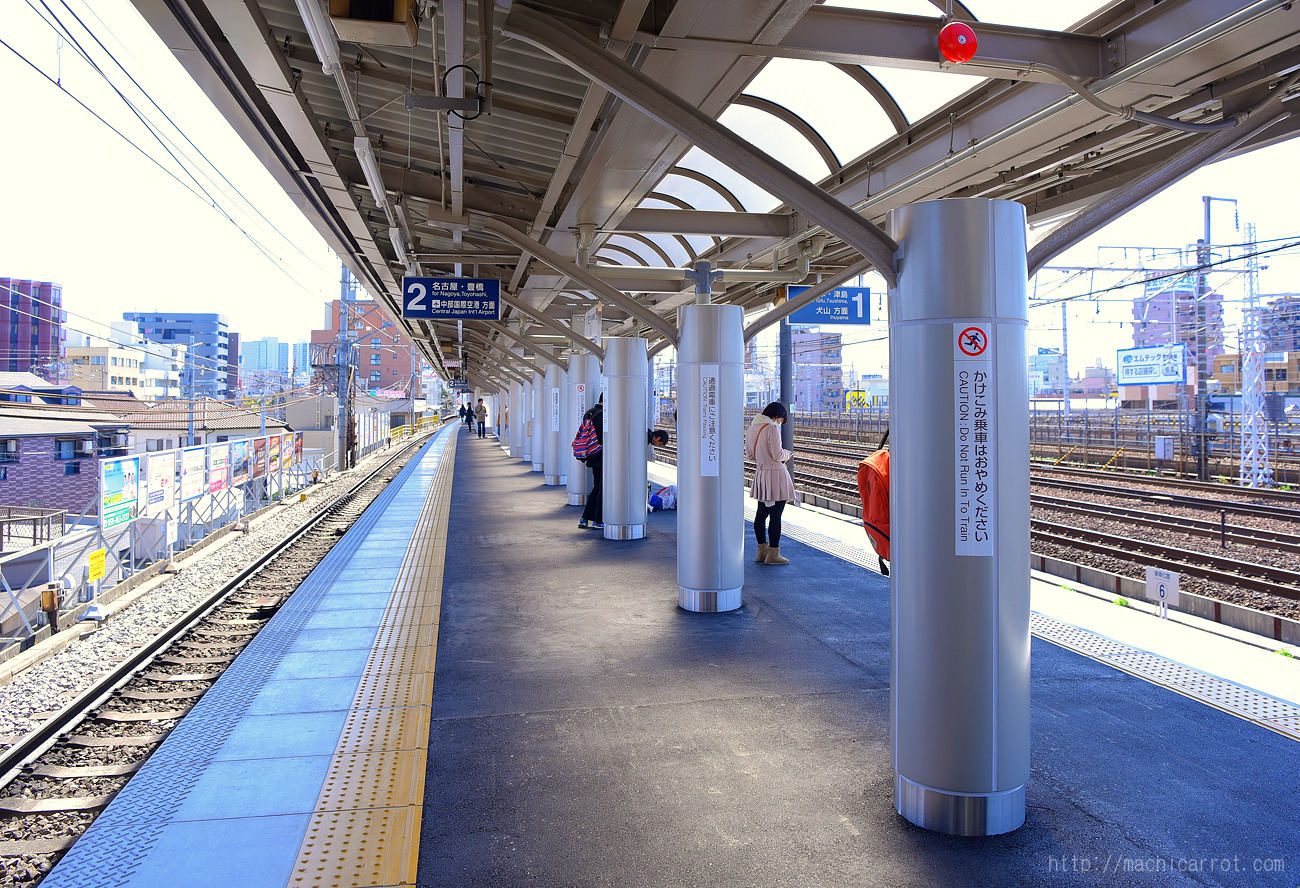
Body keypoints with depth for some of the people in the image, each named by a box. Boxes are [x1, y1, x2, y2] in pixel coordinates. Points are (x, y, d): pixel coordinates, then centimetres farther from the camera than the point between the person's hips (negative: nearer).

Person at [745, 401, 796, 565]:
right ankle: (773, 554, 1)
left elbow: (749, 454, 15)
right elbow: (778, 455, -18)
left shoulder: (751, 429, 9)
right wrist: (787, 454, 1)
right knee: (776, 515, -2)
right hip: (776, 474, -8)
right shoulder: (772, 428, -16)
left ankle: (762, 551, 22)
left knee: (762, 513, 14)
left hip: (760, 474, 8)